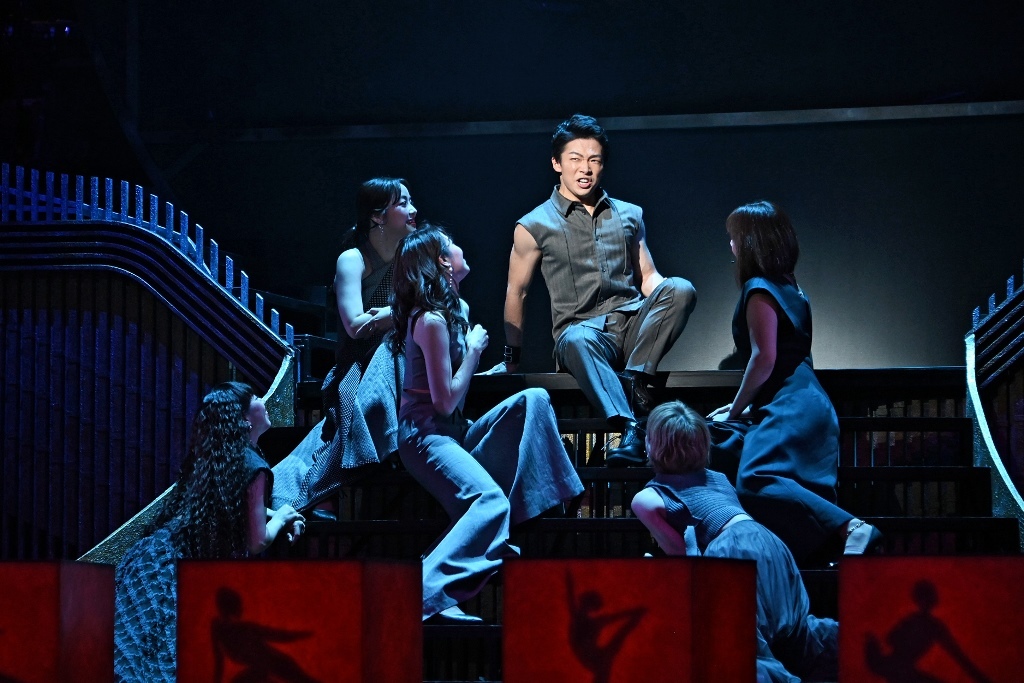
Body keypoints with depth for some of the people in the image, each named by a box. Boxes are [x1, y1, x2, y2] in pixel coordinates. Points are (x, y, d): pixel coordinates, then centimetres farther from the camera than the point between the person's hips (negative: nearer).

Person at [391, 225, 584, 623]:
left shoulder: (454, 310, 13)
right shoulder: (432, 321, -17)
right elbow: (445, 401, -17)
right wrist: (473, 350, -8)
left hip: (453, 433, 9)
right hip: (425, 436, -9)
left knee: (533, 400, -2)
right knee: (491, 501, -31)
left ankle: (528, 506, -8)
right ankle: (426, 598, -38)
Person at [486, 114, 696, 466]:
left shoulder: (630, 215, 19)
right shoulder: (534, 226, 9)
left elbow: (648, 277, 19)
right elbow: (516, 291, 15)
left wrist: (668, 297, -5)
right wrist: (512, 355, 15)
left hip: (633, 325, 3)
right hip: (583, 328, -3)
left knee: (680, 288, -28)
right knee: (577, 340, -41)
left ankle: (635, 383, -32)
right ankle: (630, 430, -54)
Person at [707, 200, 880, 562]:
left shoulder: (759, 289, -6)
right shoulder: (789, 287, 23)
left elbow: (765, 357, -14)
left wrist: (735, 410, -3)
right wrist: (746, 406, 28)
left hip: (789, 408, -10)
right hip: (811, 404, 10)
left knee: (755, 483, -27)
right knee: (806, 500, 1)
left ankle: (850, 529, -37)